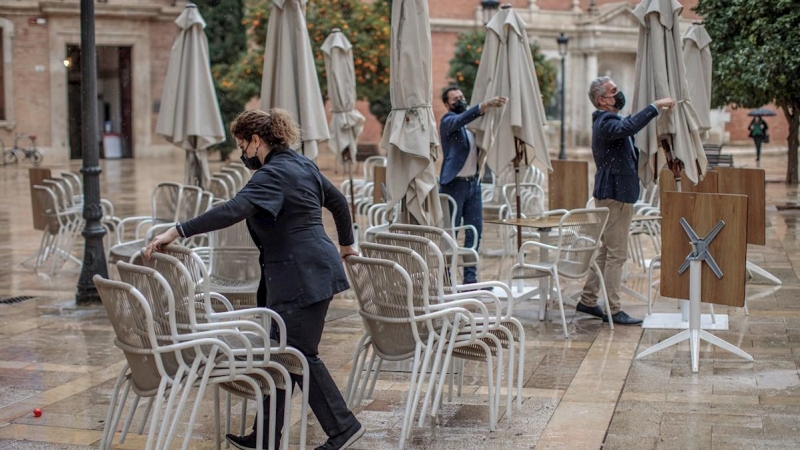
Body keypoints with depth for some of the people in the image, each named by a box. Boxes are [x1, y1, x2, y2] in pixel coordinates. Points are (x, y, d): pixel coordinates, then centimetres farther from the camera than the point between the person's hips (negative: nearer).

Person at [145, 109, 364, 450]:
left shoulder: (273, 175, -16)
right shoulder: (302, 165, 13)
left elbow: (234, 210, -30)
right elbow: (338, 202, 24)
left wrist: (178, 231, -31)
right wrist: (346, 244, 37)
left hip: (302, 277, -10)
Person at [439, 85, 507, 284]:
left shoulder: (473, 123, 15)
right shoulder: (448, 120, -6)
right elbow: (461, 119, -27)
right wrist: (486, 104, -41)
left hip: (473, 183, 7)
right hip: (454, 184, -7)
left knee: (475, 232, 7)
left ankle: (470, 278, 14)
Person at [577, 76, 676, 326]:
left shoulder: (606, 121, 16)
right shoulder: (606, 122, -18)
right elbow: (628, 127, -39)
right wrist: (655, 106, -38)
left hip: (611, 193, 11)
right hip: (615, 194, -11)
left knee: (606, 251, 16)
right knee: (617, 253, -7)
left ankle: (588, 301, 23)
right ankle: (613, 310, -3)